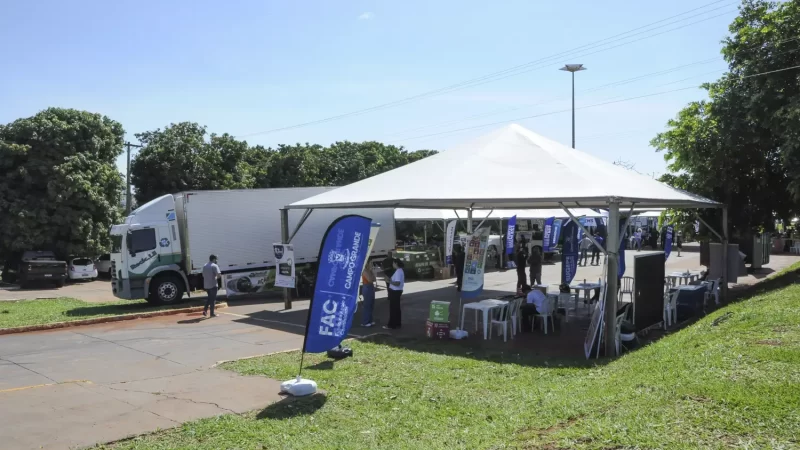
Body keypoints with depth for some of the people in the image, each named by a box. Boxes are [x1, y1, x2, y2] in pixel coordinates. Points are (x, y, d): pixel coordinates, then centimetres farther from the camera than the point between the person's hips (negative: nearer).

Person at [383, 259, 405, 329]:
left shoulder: (398, 272, -20)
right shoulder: (400, 271, 13)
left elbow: (397, 283, -26)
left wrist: (389, 281, -18)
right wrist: (390, 280, 9)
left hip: (395, 292, -11)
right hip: (397, 291, 11)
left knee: (393, 308, -5)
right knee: (396, 308, 15)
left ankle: (392, 325, -1)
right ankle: (397, 323, 21)